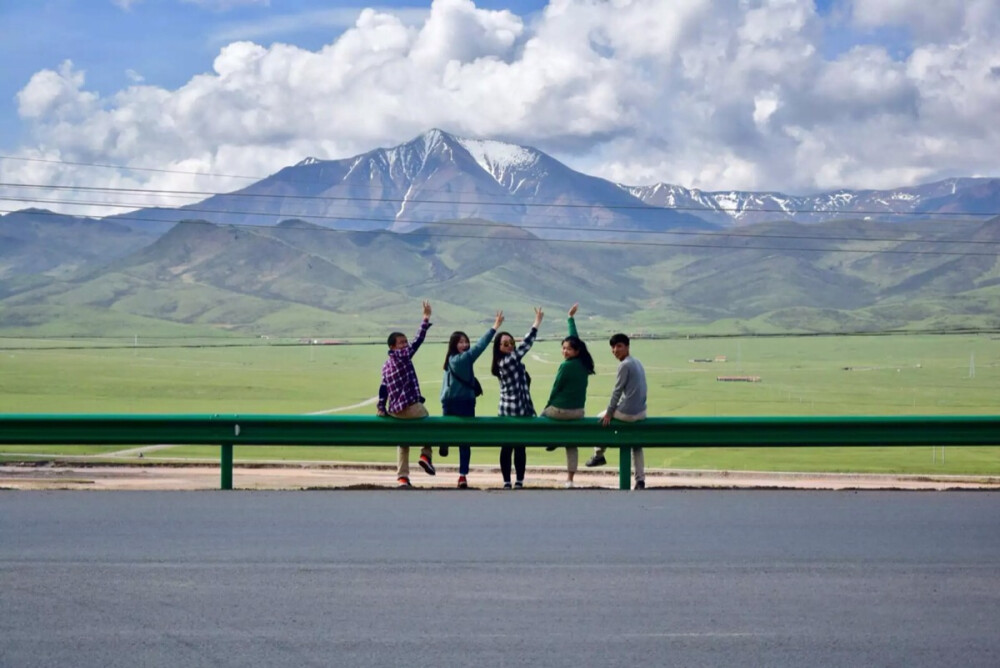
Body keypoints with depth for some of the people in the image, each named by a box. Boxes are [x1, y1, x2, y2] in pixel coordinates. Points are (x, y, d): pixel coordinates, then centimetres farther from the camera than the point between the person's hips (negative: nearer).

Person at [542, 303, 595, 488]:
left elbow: (556, 388, -12)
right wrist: (571, 318, 24)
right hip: (578, 412, 6)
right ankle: (570, 479, 10)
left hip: (561, 410, -6)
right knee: (571, 444, 13)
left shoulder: (566, 366, -19)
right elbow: (574, 339, 13)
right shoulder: (584, 364, 1)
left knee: (543, 414, 28)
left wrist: (548, 406, 5)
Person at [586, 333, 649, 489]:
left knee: (601, 418, 19)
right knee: (637, 446, 19)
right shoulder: (637, 363, 13)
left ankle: (598, 455, 29)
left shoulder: (624, 365, -14)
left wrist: (609, 412, -7)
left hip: (627, 413, -8)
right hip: (641, 412, 8)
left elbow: (617, 391, -14)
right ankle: (640, 480, 13)